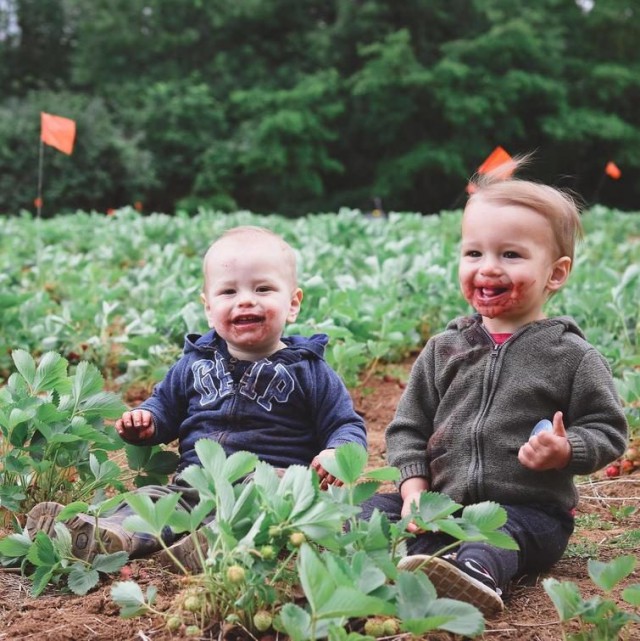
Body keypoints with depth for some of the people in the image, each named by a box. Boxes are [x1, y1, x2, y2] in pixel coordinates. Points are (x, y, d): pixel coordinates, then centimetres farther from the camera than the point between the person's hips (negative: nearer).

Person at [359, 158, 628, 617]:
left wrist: (567, 451, -18)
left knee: (496, 538, -37)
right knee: (374, 510, -15)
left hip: (529, 510, -5)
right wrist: (414, 486, -1)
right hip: (443, 504, 5)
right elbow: (410, 424, 14)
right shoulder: (444, 350, 10)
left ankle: (474, 572, -64)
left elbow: (608, 430, 2)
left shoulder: (572, 355, 0)